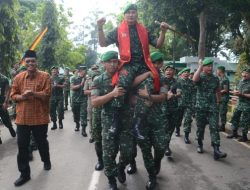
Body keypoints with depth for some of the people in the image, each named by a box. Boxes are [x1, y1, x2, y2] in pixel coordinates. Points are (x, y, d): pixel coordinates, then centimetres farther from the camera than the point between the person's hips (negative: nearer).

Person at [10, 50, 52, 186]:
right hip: (22, 118, 3)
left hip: (40, 117, -2)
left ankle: (46, 161, 45)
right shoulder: (18, 77, 5)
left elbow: (47, 94, -12)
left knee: (42, 142, 16)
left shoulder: (45, 76, -5)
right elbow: (13, 95, 5)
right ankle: (24, 174, 20)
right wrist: (22, 96, -15)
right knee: (22, 146, 6)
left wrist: (33, 93, -26)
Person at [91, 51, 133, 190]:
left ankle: (121, 168, 39)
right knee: (109, 153, 6)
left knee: (128, 152, 5)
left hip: (125, 120, 1)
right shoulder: (99, 81, -3)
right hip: (108, 121, -1)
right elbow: (94, 102, -13)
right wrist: (112, 93, -24)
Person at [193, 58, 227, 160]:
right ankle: (200, 144, 30)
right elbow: (194, 79, -29)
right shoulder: (200, 77, -3)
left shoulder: (215, 78, 8)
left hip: (213, 107, 2)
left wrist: (218, 102, 19)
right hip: (201, 107, -2)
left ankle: (216, 150, -12)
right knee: (200, 127, 9)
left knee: (214, 128, -8)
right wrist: (200, 67, -22)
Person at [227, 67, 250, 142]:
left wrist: (241, 94, -24)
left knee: (244, 121, 0)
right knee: (234, 117, 12)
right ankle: (234, 133, 27)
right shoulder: (241, 81, 8)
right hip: (239, 103, 7)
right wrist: (235, 92, -4)